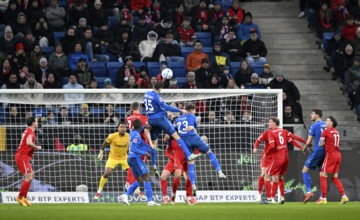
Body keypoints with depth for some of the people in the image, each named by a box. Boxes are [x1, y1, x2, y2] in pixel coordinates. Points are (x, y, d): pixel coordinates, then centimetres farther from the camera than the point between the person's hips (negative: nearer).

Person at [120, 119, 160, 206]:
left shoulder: (132, 132, 9)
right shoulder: (136, 135, -16)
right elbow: (133, 149, -22)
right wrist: (145, 153, -19)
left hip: (131, 159, 9)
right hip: (136, 158, -9)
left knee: (139, 180, 12)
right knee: (146, 178, -9)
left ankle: (126, 195, -2)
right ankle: (150, 200, -15)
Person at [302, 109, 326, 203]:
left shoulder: (314, 126, -8)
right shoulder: (325, 125, 10)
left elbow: (308, 142, -10)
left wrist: (305, 147, 13)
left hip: (317, 151, -6)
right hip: (325, 151, 6)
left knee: (305, 170, 2)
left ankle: (308, 192, -12)